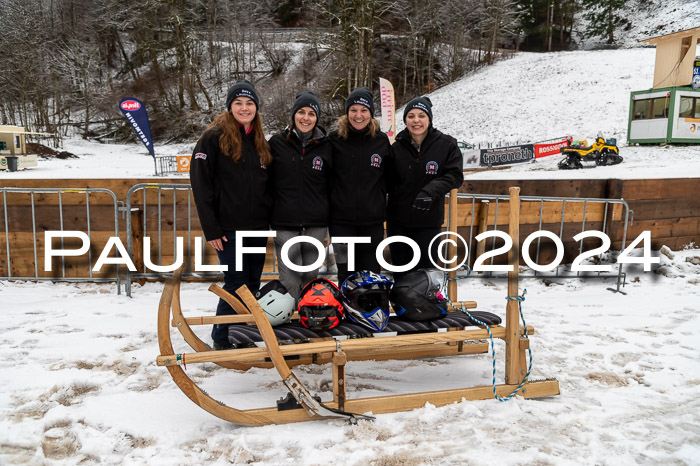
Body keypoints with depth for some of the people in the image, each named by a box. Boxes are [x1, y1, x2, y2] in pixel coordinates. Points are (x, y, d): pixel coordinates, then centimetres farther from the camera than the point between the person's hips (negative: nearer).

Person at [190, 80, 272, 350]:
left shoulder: (259, 140, 14)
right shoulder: (214, 137, -5)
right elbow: (200, 184, -9)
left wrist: (270, 217, 12)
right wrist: (211, 228, -13)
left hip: (258, 227, 6)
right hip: (229, 228, -6)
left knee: (253, 284, 11)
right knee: (236, 285, -3)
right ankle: (222, 340, 15)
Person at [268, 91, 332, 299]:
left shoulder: (326, 146, 7)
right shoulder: (277, 143, 3)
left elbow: (332, 185, 11)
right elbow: (267, 183, 6)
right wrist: (266, 216, 2)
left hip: (316, 224, 2)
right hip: (285, 223, -1)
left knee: (311, 275, 10)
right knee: (289, 278, -2)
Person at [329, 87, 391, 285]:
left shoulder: (382, 140, 3)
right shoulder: (335, 139, -1)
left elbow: (387, 178, 12)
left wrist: (377, 201, 2)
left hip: (372, 219, 1)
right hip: (341, 218, -1)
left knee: (371, 271, 10)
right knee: (346, 273, 7)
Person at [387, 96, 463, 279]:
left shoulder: (447, 144, -5)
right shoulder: (397, 148, 0)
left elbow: (455, 176, -8)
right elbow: (389, 181, 6)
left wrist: (430, 191, -25)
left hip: (429, 221, -2)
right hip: (398, 220, 2)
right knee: (401, 272, 12)